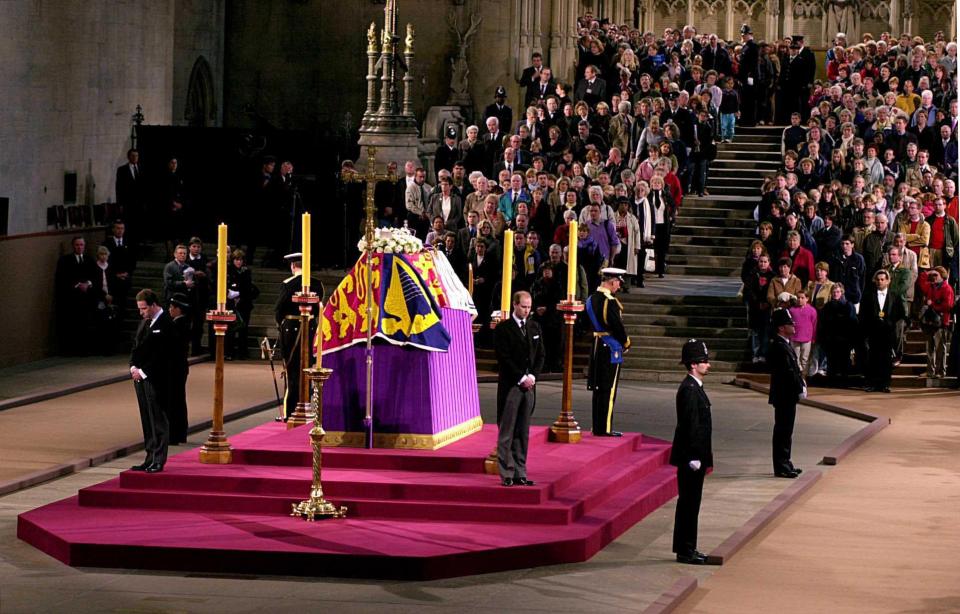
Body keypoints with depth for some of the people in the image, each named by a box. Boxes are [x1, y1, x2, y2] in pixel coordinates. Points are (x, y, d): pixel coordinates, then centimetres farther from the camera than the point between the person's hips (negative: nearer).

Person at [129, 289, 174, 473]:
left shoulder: (165, 325, -13)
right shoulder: (145, 322, 15)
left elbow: (161, 355, -17)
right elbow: (136, 346, 19)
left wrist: (143, 372, -15)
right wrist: (133, 367, 2)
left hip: (156, 380, -9)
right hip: (141, 376, 9)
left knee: (158, 421, -4)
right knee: (147, 421, 11)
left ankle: (158, 461, -2)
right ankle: (150, 459, 16)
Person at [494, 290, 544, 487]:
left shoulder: (534, 327, 13)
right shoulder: (503, 329, -4)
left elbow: (540, 355, 12)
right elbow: (504, 358, -10)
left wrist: (532, 376, -3)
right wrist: (521, 378, -13)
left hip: (529, 385, 5)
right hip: (510, 386, -5)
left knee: (523, 432, 7)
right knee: (507, 432, -4)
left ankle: (520, 473, 8)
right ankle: (507, 474, -3)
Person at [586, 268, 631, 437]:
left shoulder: (591, 299, 8)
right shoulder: (610, 302, -19)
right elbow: (618, 326, -19)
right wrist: (626, 342, -1)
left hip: (596, 347, 9)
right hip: (611, 348, -9)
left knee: (598, 389, 13)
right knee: (609, 390, -3)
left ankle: (597, 427, 17)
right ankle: (605, 428, -2)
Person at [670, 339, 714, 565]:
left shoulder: (695, 387, 15)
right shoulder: (689, 390, -17)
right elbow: (690, 426, -21)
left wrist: (706, 459, 20)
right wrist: (694, 458, -22)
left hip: (695, 456, 10)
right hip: (690, 456, -10)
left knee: (690, 504, 13)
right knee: (688, 504, -4)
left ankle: (687, 549, 19)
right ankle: (685, 551, 0)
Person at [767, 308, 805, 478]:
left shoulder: (783, 345, 13)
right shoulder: (779, 347, -20)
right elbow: (788, 372, -23)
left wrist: (801, 383, 6)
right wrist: (800, 388, -15)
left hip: (786, 396, 11)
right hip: (785, 395, -11)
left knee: (785, 431, 16)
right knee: (783, 431, -5)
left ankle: (784, 464, 23)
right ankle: (781, 467, 0)